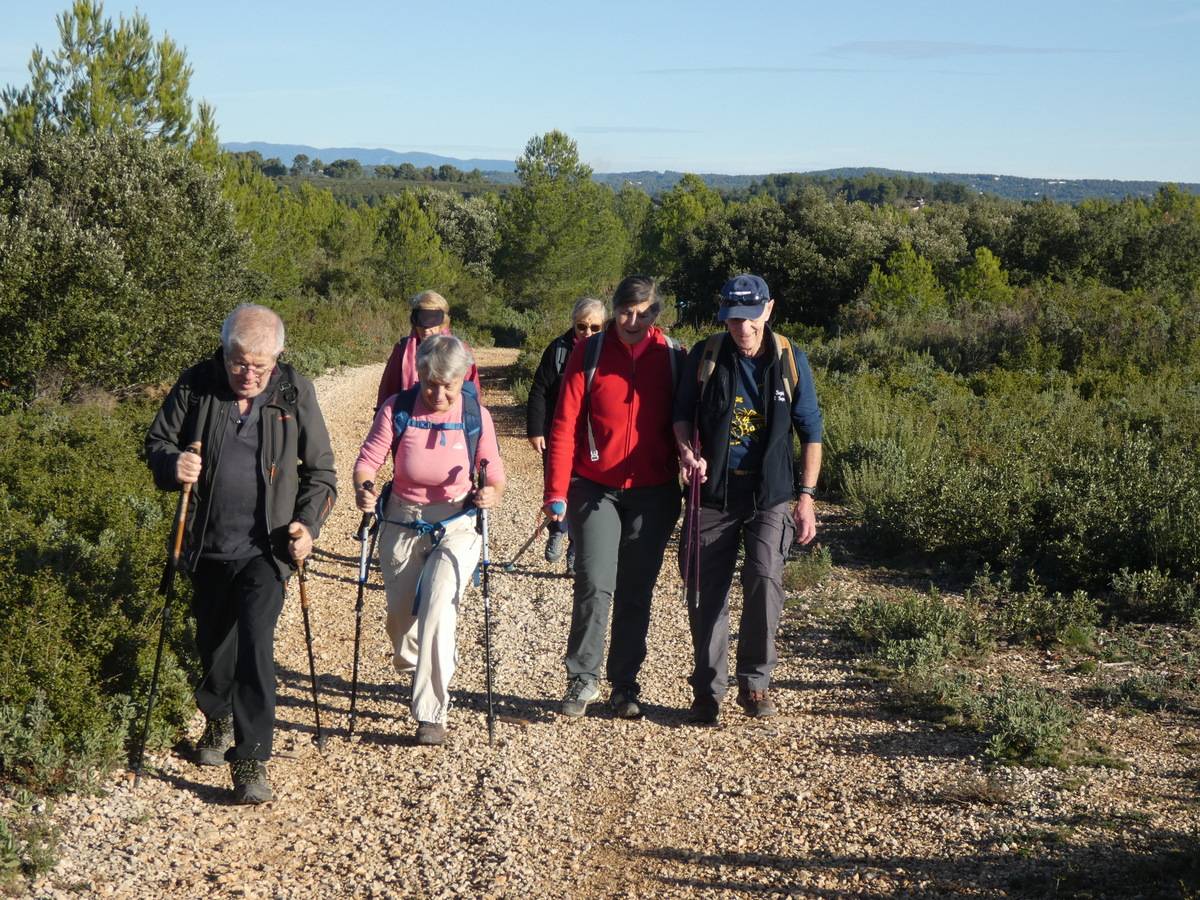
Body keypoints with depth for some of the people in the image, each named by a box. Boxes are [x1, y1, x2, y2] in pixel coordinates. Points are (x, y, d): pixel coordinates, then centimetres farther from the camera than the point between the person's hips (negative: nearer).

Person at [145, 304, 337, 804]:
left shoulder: (295, 393, -7)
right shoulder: (196, 386, -5)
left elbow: (320, 470, 2)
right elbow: (157, 440, 6)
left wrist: (308, 523, -12)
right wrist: (172, 463, -17)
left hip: (266, 547, -3)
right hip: (209, 545, 3)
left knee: (255, 646, -14)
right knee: (212, 642, 17)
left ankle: (252, 761, -9)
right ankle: (218, 720, 44)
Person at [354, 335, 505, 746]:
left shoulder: (476, 416, -10)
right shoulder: (397, 409, -11)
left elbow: (496, 480, -4)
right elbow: (367, 460, -10)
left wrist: (490, 494, -27)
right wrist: (362, 489, -31)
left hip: (456, 526, -2)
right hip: (402, 526, 2)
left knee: (437, 605, -21)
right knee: (400, 615, 11)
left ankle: (431, 713, -13)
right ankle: (409, 667, 49)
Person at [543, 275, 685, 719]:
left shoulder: (672, 356, 3)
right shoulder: (590, 352, -1)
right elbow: (565, 425, -4)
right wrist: (557, 492, -9)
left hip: (653, 493, 2)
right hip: (595, 488, -1)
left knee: (636, 593, 7)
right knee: (595, 585, -10)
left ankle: (624, 686, 17)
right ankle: (582, 679, 5)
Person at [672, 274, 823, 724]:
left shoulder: (791, 361, 0)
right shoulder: (704, 357, 0)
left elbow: (810, 432, 6)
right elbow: (682, 413, 10)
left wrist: (807, 496, 0)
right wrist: (688, 452, -12)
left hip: (770, 495, -1)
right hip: (714, 493, 1)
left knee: (764, 577, -20)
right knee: (707, 594, 3)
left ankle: (755, 681, -2)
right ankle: (708, 690, 18)